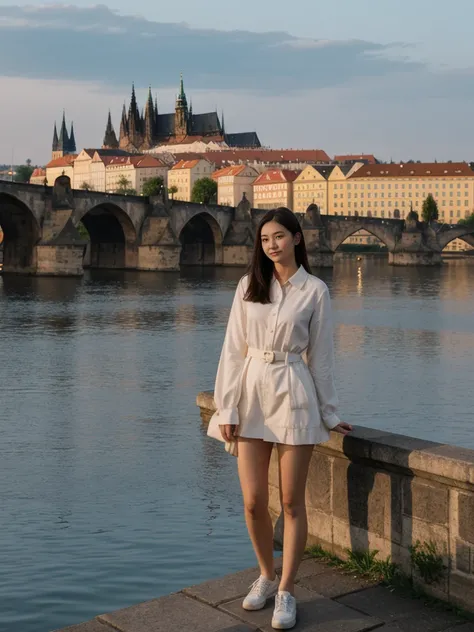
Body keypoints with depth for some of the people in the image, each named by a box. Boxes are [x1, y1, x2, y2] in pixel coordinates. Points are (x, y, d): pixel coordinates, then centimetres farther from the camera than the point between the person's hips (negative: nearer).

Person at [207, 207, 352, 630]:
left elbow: (320, 355, 2)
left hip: (295, 396, -2)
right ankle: (266, 576, 28)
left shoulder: (314, 290, 0)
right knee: (253, 502, 4)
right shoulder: (248, 286, 5)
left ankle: (286, 591, 16)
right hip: (251, 394, 2)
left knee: (292, 501, 3)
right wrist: (227, 407, -1)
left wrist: (329, 413, 5)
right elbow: (234, 349, 4)